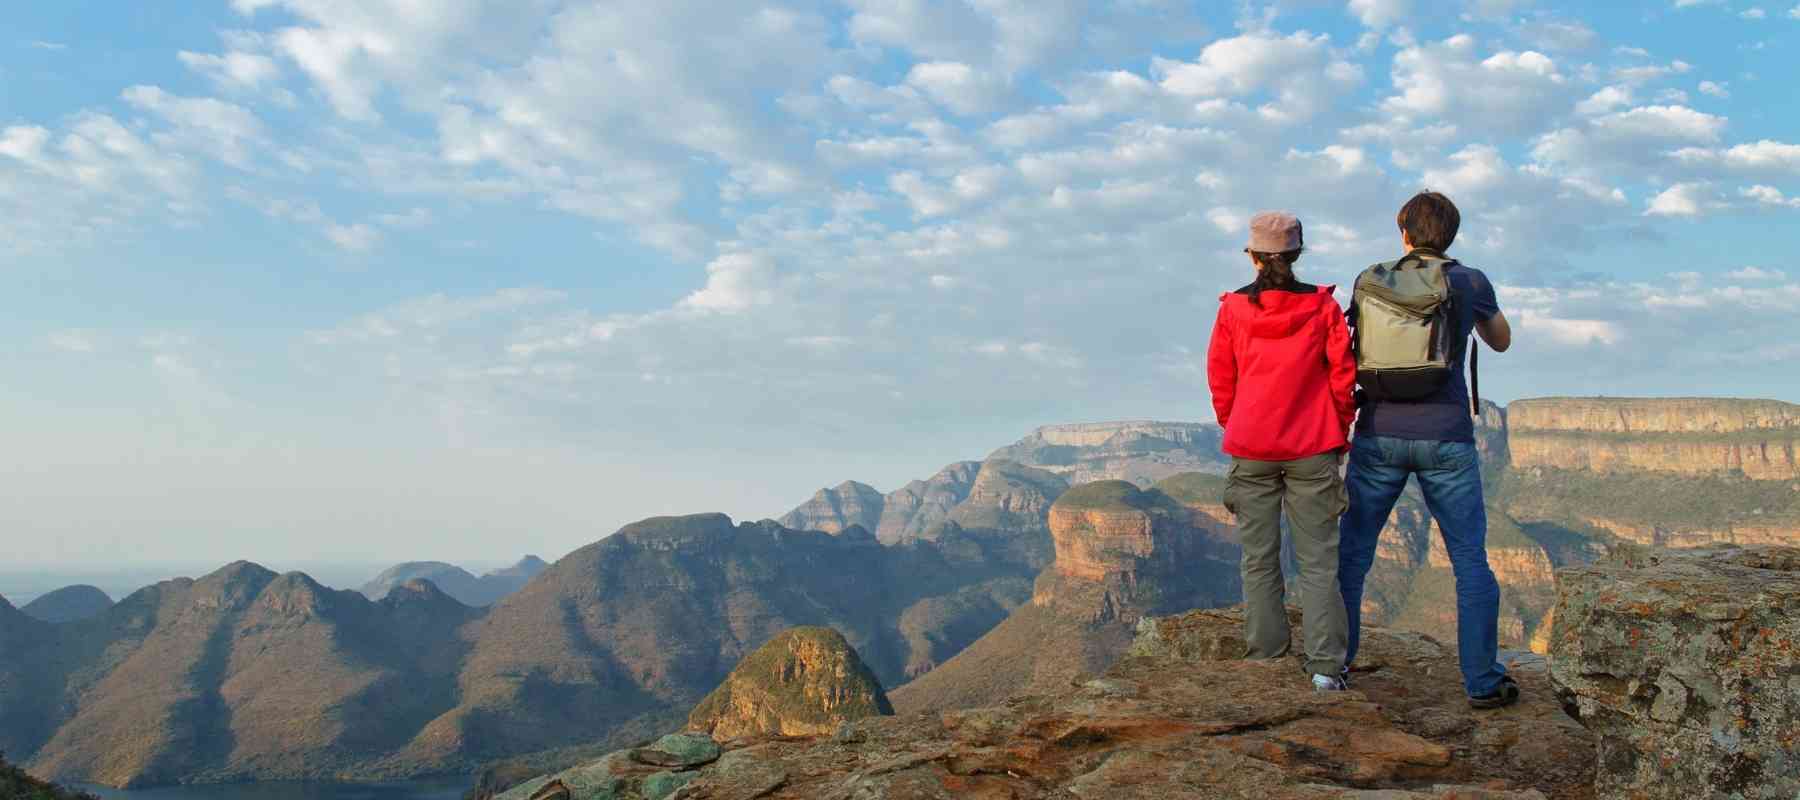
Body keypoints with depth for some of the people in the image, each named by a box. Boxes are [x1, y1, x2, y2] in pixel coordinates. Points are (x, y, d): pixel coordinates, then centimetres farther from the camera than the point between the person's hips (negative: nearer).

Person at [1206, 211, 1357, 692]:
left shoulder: (1232, 309, -2)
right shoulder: (1322, 306, -3)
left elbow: (1220, 380, 4)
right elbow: (1343, 373, 0)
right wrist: (1339, 430, 14)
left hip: (1250, 451, 1)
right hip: (1312, 450, 0)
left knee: (1260, 561, 10)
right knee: (1318, 561, 5)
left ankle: (1265, 661, 12)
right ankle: (1325, 666, 2)